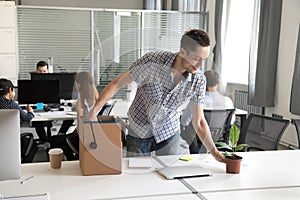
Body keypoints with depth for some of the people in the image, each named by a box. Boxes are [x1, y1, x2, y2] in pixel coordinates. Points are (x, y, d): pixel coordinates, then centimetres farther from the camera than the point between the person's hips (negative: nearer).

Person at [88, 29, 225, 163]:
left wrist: (214, 151, -22)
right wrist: (93, 112, -28)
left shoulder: (198, 80, -19)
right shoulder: (152, 62, -28)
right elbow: (117, 84, -20)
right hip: (139, 131, -1)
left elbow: (198, 121, -12)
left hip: (169, 132, 2)